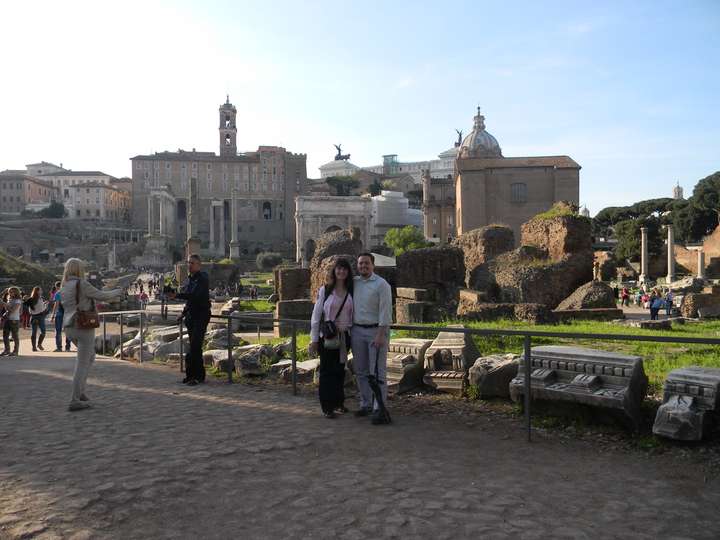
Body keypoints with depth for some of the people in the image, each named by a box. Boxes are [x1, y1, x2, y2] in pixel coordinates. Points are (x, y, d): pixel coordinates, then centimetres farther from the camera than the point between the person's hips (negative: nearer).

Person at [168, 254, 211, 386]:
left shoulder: (203, 278, -12)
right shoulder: (189, 279, 14)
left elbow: (195, 295, -26)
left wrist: (177, 295, -32)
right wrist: (184, 313, 17)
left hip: (201, 316, -9)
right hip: (191, 316, 9)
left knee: (195, 346, -11)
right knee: (195, 346, 11)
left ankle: (192, 374, -7)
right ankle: (199, 375, 18)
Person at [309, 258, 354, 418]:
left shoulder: (351, 291, 3)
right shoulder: (325, 290, -3)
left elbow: (353, 315, 8)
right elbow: (316, 315, -2)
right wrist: (314, 339, -5)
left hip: (344, 336, 3)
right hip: (327, 335, -3)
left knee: (340, 369, 12)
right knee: (327, 369, 2)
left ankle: (339, 402, 26)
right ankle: (327, 407, 10)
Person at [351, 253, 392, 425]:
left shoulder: (381, 285, -7)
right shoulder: (353, 282, 9)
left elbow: (385, 311, -12)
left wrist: (380, 335, -19)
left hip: (376, 331, -6)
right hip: (357, 331, 6)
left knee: (377, 371, -6)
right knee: (361, 371, 11)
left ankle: (379, 409, -4)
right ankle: (365, 404, 21)